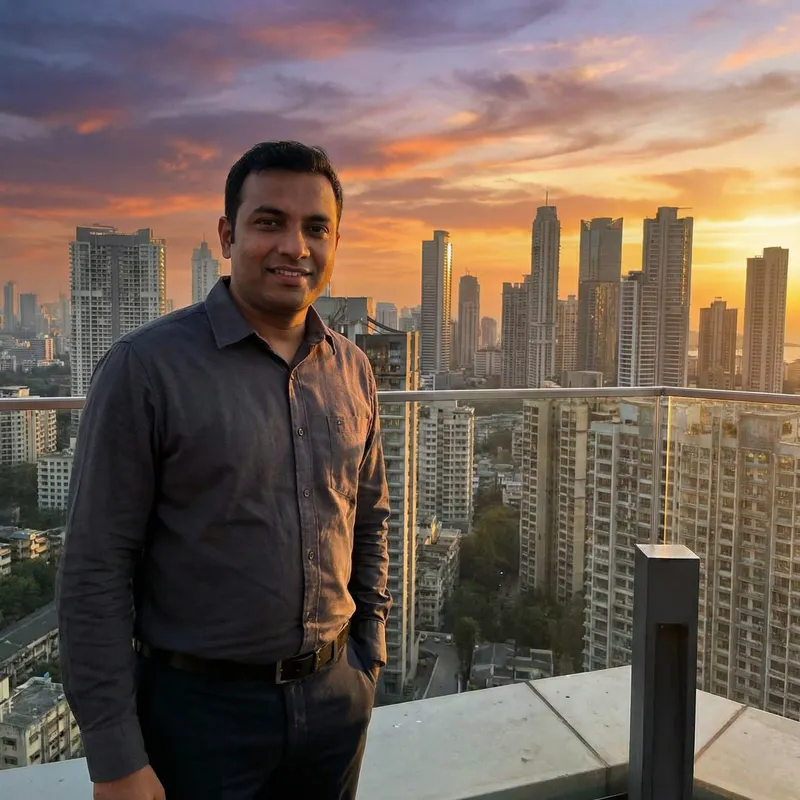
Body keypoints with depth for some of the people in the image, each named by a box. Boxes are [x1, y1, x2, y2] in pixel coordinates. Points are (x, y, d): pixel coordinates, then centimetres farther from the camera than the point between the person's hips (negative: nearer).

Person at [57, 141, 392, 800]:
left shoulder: (352, 369, 1)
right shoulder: (146, 367, -15)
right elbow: (96, 571, -13)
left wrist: (369, 651, 9)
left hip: (337, 696, 5)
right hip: (200, 704, -4)